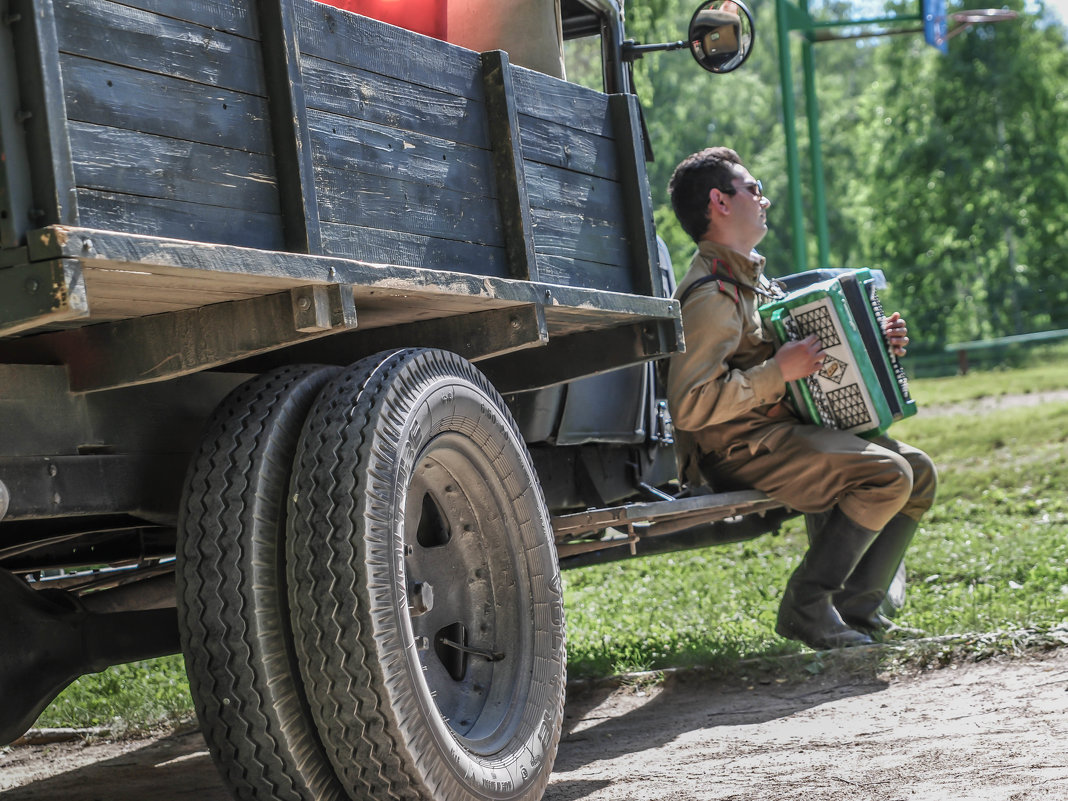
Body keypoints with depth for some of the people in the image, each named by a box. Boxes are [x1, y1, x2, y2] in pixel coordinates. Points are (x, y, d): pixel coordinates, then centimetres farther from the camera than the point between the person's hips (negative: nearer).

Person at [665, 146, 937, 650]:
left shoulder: (751, 280, 17)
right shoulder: (711, 296, -16)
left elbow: (817, 354, 28)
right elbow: (688, 407, -25)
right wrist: (779, 372, -24)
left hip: (785, 431, 10)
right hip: (738, 450, -10)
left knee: (919, 471, 2)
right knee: (887, 474, -22)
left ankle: (857, 607, 1)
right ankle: (806, 607, -14)